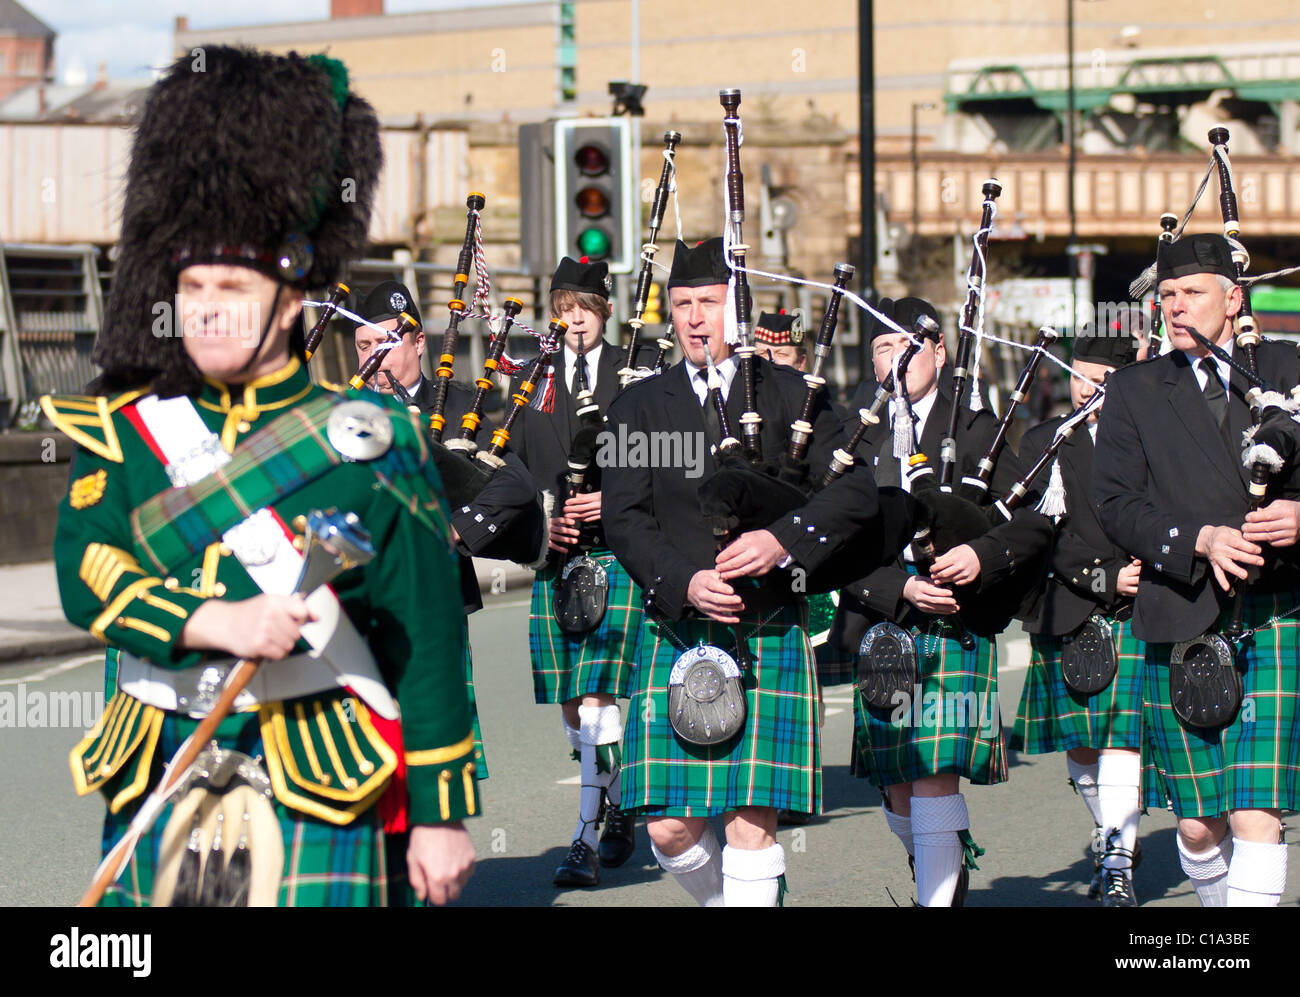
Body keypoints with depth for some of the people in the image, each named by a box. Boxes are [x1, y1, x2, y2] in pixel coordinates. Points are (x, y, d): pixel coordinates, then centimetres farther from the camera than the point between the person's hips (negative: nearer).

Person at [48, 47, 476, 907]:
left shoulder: (369, 447, -2)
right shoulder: (125, 431, 6)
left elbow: (428, 643, -2)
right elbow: (85, 578, -8)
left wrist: (441, 814, -4)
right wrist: (219, 622, -24)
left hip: (319, 800, -3)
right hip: (159, 789, 3)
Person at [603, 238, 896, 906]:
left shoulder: (790, 394, 8)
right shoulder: (640, 406, 10)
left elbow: (858, 493, -1)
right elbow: (625, 519, 0)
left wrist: (784, 540, -17)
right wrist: (685, 582, -17)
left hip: (772, 636, -1)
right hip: (678, 633, 1)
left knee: (752, 823, -7)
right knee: (669, 826, -1)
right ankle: (721, 900, 26)